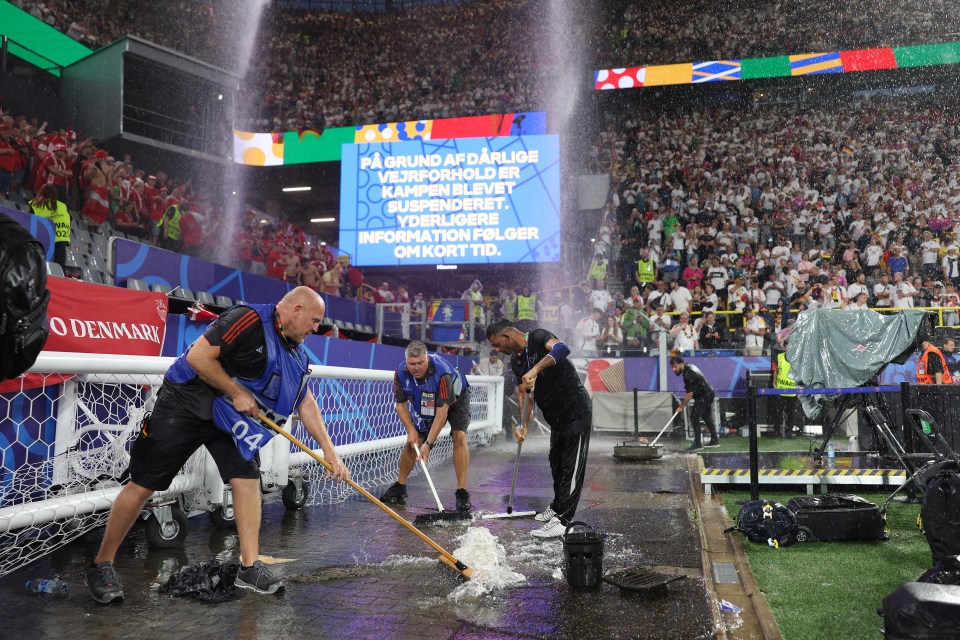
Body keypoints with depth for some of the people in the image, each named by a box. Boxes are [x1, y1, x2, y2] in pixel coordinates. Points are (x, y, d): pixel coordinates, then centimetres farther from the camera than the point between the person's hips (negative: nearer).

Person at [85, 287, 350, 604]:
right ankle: (101, 565, 16)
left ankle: (250, 567, 8)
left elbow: (306, 403, 7)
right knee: (142, 485, -1)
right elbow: (198, 357, -26)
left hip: (231, 415, 7)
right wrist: (237, 392, -18)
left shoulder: (296, 354, 2)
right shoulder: (249, 319, -24)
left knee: (248, 479, -3)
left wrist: (329, 451, 4)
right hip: (185, 403, -7)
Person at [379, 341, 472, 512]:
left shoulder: (442, 371, -41)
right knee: (412, 442, -1)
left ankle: (462, 492, -18)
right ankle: (399, 487, 18)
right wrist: (411, 430, -20)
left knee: (459, 437, -23)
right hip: (424, 405, 4)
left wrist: (428, 443, -39)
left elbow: (442, 411, -38)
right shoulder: (401, 373, -26)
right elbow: (401, 404, -10)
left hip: (456, 398, -4)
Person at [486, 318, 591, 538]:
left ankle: (562, 521, -8)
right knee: (556, 463, 19)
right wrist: (523, 426, -5)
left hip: (576, 411, -9)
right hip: (556, 416, 9)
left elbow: (562, 349, -37)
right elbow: (524, 394, 6)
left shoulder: (538, 337, -16)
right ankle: (557, 508, 36)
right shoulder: (516, 361, 9)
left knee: (572, 466, -7)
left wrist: (535, 370, -46)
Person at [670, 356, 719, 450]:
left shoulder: (688, 374, -24)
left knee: (694, 417, -12)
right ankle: (714, 441, 26)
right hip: (708, 394, 11)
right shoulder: (689, 367, 8)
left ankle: (697, 443, -12)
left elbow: (690, 393, -24)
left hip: (704, 396, -11)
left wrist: (681, 406, -17)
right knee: (707, 417, 18)